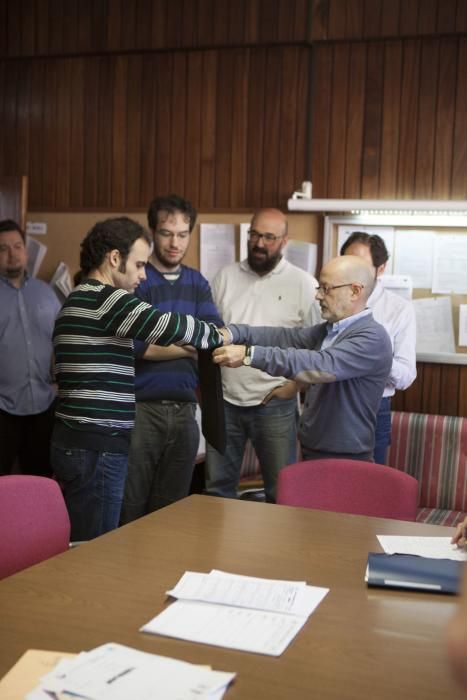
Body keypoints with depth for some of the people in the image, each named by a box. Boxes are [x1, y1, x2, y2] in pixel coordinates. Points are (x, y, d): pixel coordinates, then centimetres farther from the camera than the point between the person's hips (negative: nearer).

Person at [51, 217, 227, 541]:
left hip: (79, 441, 10)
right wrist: (219, 336, -1)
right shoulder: (105, 299, -13)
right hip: (96, 447, -10)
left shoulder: (79, 300, 18)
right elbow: (172, 326, -19)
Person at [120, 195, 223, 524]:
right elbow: (132, 345, -16)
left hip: (184, 409, 5)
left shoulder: (198, 283, 13)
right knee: (129, 509, 1)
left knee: (172, 509, 14)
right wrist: (192, 348, -12)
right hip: (140, 407, -5)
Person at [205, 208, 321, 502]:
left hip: (274, 404, -3)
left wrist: (295, 385, -8)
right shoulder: (226, 277, 8)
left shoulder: (303, 284, -4)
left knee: (281, 491, 6)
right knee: (218, 487, 13)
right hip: (224, 400, 3)